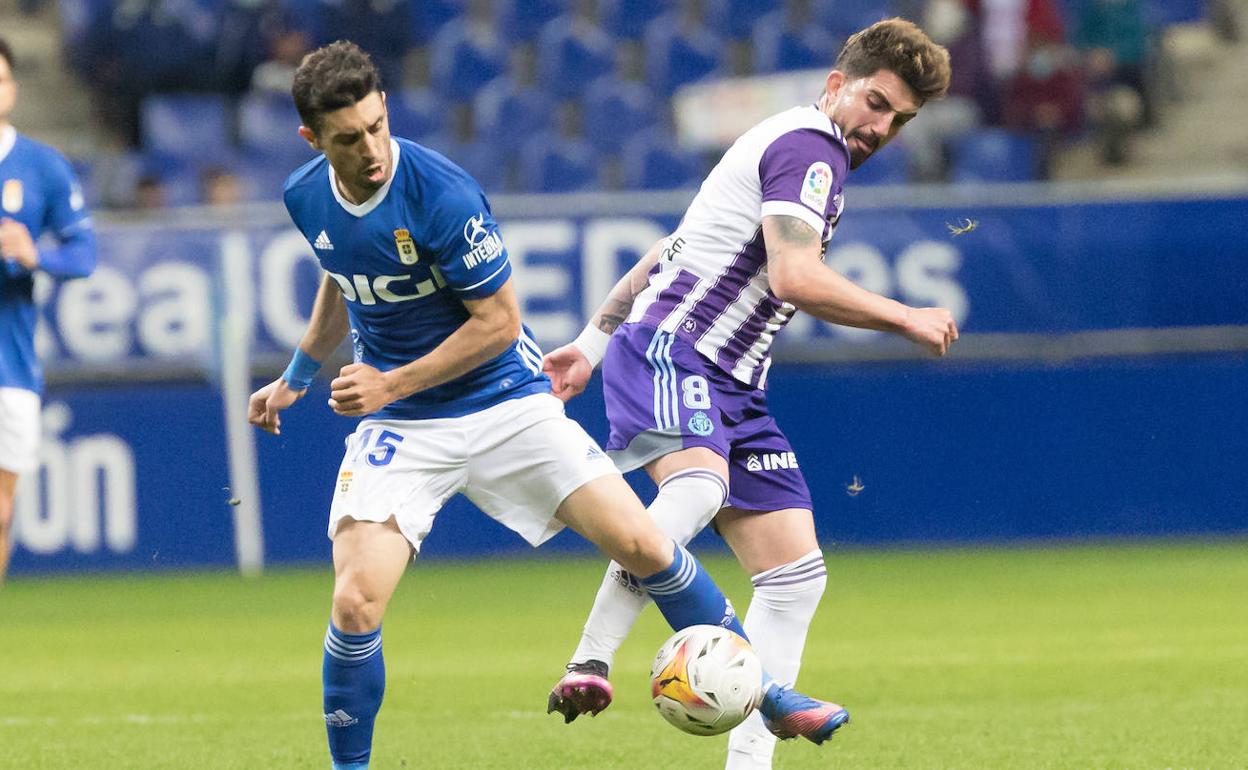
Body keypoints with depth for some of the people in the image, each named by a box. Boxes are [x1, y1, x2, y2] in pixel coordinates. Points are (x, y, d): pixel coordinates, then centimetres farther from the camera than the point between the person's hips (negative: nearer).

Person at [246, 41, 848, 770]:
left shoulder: (441, 193, -22)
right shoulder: (306, 197, -5)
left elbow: (497, 322, -16)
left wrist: (390, 385, -18)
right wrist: (296, 375, 21)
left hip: (504, 403, -3)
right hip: (399, 430, 3)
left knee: (644, 544, -10)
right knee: (355, 605, -17)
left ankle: (767, 694, 9)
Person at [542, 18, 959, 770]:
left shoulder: (800, 151, 24)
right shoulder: (807, 147, -8)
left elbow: (671, 250, 29)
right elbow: (795, 278, -23)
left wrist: (593, 340, 29)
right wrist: (908, 320, -11)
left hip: (730, 385, 10)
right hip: (668, 350, -10)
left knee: (797, 574, 2)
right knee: (698, 484, -39)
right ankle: (590, 667, -45)